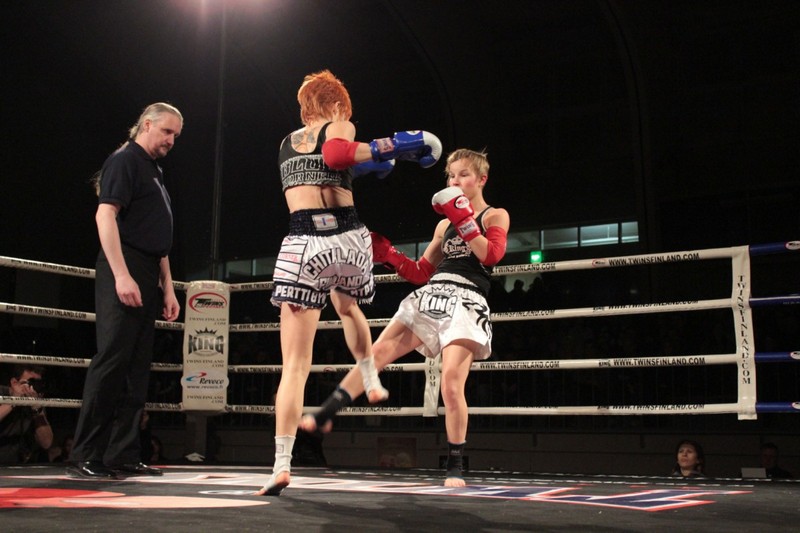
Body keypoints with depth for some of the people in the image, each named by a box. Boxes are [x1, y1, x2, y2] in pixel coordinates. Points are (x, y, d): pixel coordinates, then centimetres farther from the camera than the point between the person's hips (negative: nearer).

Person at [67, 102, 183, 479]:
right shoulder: (124, 161, -3)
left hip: (146, 279, 9)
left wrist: (167, 287, 19)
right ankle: (84, 458, -6)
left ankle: (123, 455, 10)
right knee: (110, 362, -11)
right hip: (123, 273, -9)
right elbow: (105, 215, -15)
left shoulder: (154, 172, 24)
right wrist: (121, 275, -23)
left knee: (136, 369, 6)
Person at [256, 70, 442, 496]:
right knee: (347, 306, 37)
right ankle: (372, 381, 40)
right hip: (347, 239, -1)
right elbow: (335, 154, -15)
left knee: (295, 365, 0)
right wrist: (389, 147, -6)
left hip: (303, 246, 2)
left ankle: (282, 464, -9)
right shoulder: (339, 127, 9)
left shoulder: (287, 142, 25)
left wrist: (369, 162, 44)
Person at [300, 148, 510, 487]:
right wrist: (387, 255, 10)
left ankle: (455, 467, -3)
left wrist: (464, 220, -15)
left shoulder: (495, 216, 8)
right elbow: (422, 273, 21)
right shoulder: (444, 225, 22)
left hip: (466, 303, -6)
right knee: (376, 353, -4)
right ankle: (324, 415, 3)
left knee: (451, 384, -17)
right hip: (430, 297, 6)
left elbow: (491, 255, -13)